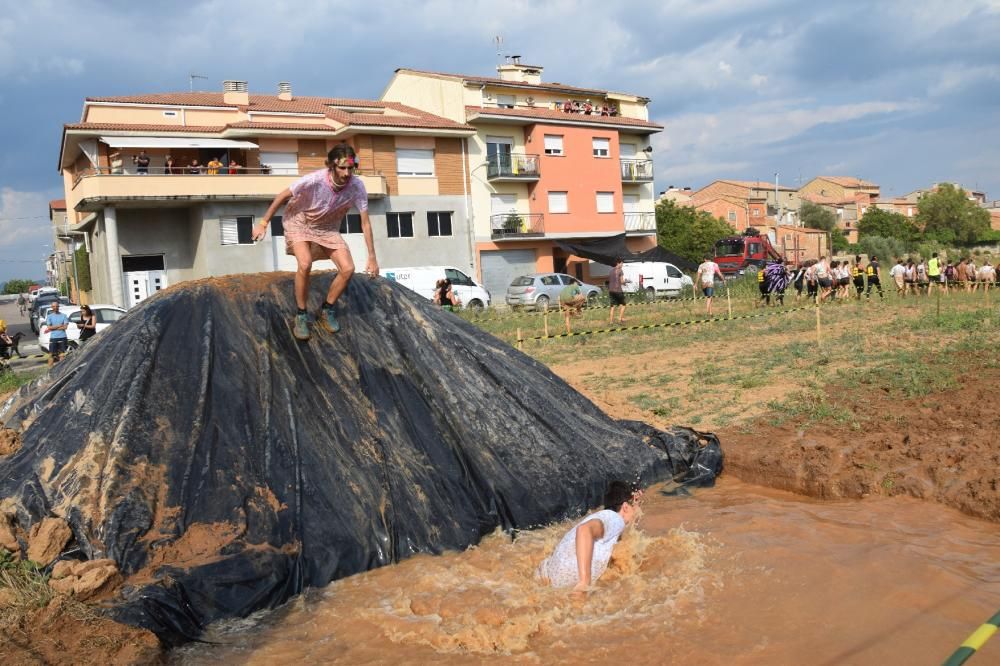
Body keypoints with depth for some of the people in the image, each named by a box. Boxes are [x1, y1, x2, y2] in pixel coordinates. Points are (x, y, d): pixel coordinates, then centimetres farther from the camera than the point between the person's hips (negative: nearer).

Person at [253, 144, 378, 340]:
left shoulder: (357, 186, -26)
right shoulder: (313, 180, -35)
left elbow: (365, 222, -15)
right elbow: (283, 196, -18)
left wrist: (372, 257, -14)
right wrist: (263, 223, -13)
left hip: (328, 228, 3)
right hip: (299, 222, -3)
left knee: (348, 269, -11)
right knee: (305, 264, -27)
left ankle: (327, 311, 13)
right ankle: (301, 316, -7)